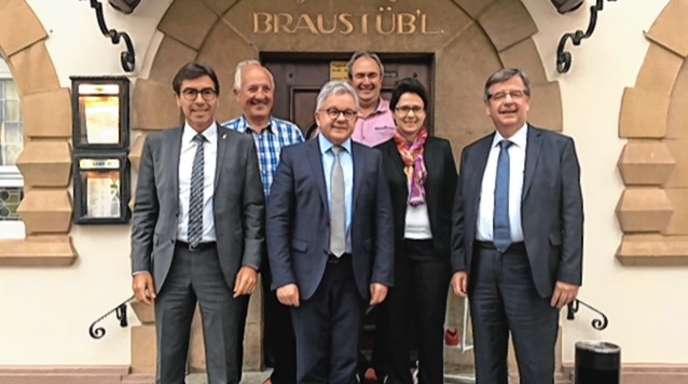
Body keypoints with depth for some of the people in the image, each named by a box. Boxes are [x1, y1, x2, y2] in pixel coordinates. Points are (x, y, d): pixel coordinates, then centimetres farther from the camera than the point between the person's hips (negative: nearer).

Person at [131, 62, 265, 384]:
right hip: (171, 262, 2)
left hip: (221, 263, -2)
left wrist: (250, 263, -9)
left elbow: (254, 210, 0)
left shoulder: (241, 145, 2)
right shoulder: (157, 144, 7)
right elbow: (144, 210, 6)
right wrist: (140, 267, 0)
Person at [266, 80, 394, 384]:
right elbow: (277, 220, -4)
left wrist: (382, 276, -2)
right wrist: (283, 278, -10)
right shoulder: (294, 156, 0)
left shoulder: (371, 159, 6)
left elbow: (383, 221, 4)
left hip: (354, 274, 2)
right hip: (309, 273, -1)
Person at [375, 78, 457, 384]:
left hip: (432, 248, 1)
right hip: (394, 249, 0)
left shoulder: (441, 149, 6)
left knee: (432, 324, 7)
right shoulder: (380, 153, 2)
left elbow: (453, 200, 6)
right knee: (395, 324, 9)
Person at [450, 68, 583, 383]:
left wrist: (569, 274, -10)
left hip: (531, 268, -3)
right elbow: (460, 214, 11)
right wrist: (459, 265, 4)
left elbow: (572, 214, -5)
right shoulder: (473, 153, 10)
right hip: (482, 266, 4)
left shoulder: (558, 147, 0)